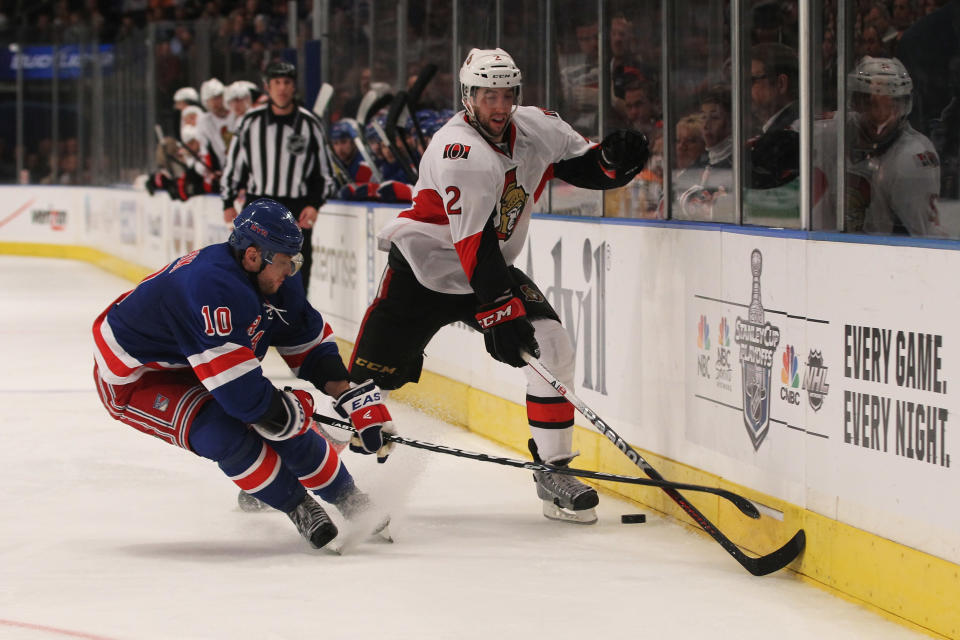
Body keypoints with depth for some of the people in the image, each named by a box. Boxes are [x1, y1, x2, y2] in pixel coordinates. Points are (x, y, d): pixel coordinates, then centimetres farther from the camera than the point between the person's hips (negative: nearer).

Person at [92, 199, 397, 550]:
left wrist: (355, 400, -8)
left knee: (280, 418, -4)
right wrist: (298, 406, -24)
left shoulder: (275, 280, -10)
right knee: (223, 432, -29)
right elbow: (243, 394, -40)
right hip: (133, 382, -8)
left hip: (189, 368, 8)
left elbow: (312, 346, 3)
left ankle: (350, 500, 15)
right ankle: (299, 509, -8)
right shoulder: (216, 288, -39)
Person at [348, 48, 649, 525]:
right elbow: (474, 244, -30)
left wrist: (616, 160, -20)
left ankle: (553, 472, -4)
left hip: (491, 266, 6)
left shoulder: (536, 128, -5)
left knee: (553, 349, -13)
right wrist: (503, 313, -33)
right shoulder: (460, 153, -27)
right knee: (374, 373, -7)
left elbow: (587, 166, 5)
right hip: (422, 268, -6)